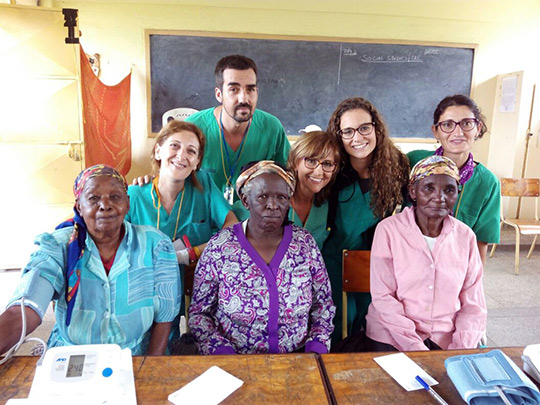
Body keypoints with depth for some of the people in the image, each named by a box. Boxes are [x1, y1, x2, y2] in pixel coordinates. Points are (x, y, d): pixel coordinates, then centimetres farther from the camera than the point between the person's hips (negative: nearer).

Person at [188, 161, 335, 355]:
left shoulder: (305, 243, -1)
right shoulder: (219, 246, -7)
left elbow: (323, 303, 7)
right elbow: (199, 312, -1)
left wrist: (316, 348, -6)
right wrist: (223, 352, -13)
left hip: (297, 359, 2)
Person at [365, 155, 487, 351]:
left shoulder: (465, 236, 2)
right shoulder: (388, 230, -8)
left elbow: (473, 305, 3)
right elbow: (383, 298, -10)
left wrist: (460, 351, -11)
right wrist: (417, 349, -16)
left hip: (447, 340, 4)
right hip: (392, 337, -3)